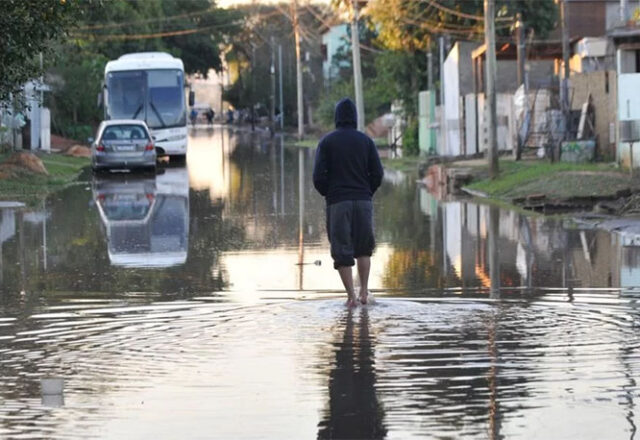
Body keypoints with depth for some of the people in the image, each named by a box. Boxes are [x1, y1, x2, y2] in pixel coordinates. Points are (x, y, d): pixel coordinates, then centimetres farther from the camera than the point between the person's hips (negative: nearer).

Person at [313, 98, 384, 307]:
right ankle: (364, 291, 6)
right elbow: (377, 173, -2)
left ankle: (351, 297, 0)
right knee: (363, 248, 17)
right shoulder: (365, 140, 3)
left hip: (337, 202, -2)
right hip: (363, 201, 2)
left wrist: (328, 194, 10)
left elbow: (318, 176, -7)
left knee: (342, 251, 4)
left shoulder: (326, 142, -1)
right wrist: (367, 193, 13)